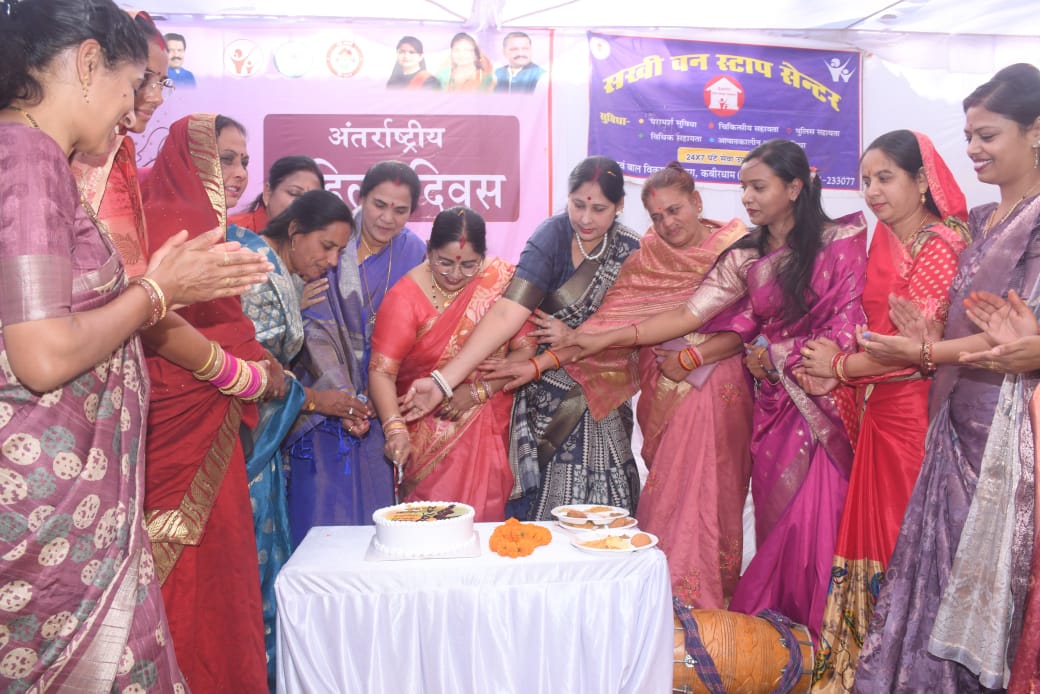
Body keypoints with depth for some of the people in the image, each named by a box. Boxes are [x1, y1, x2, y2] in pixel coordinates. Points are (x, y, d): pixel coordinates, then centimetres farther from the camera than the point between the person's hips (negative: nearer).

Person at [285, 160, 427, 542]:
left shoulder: (413, 253, 0)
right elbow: (314, 325, -10)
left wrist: (371, 402, -10)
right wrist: (341, 396, -17)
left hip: (376, 406, 2)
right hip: (323, 394, -2)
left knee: (372, 507, 5)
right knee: (319, 506, -1)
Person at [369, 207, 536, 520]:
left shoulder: (503, 281, -6)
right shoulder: (406, 295, -10)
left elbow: (525, 350, -5)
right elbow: (382, 370, -16)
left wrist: (477, 392, -14)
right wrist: (395, 429, -30)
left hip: (487, 433, 1)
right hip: (427, 437, -1)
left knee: (483, 518, 3)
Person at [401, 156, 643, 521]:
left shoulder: (629, 251, -6)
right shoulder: (553, 235, -15)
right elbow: (507, 312, -27)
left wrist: (538, 365, -20)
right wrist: (443, 381, -37)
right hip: (544, 395, -2)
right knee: (542, 497, 0)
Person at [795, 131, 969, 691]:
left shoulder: (940, 244, -12)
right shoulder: (885, 238, 13)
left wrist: (842, 366, -7)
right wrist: (843, 358, -5)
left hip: (917, 409, -7)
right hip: (880, 407, 7)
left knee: (904, 535, 2)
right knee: (872, 527, 11)